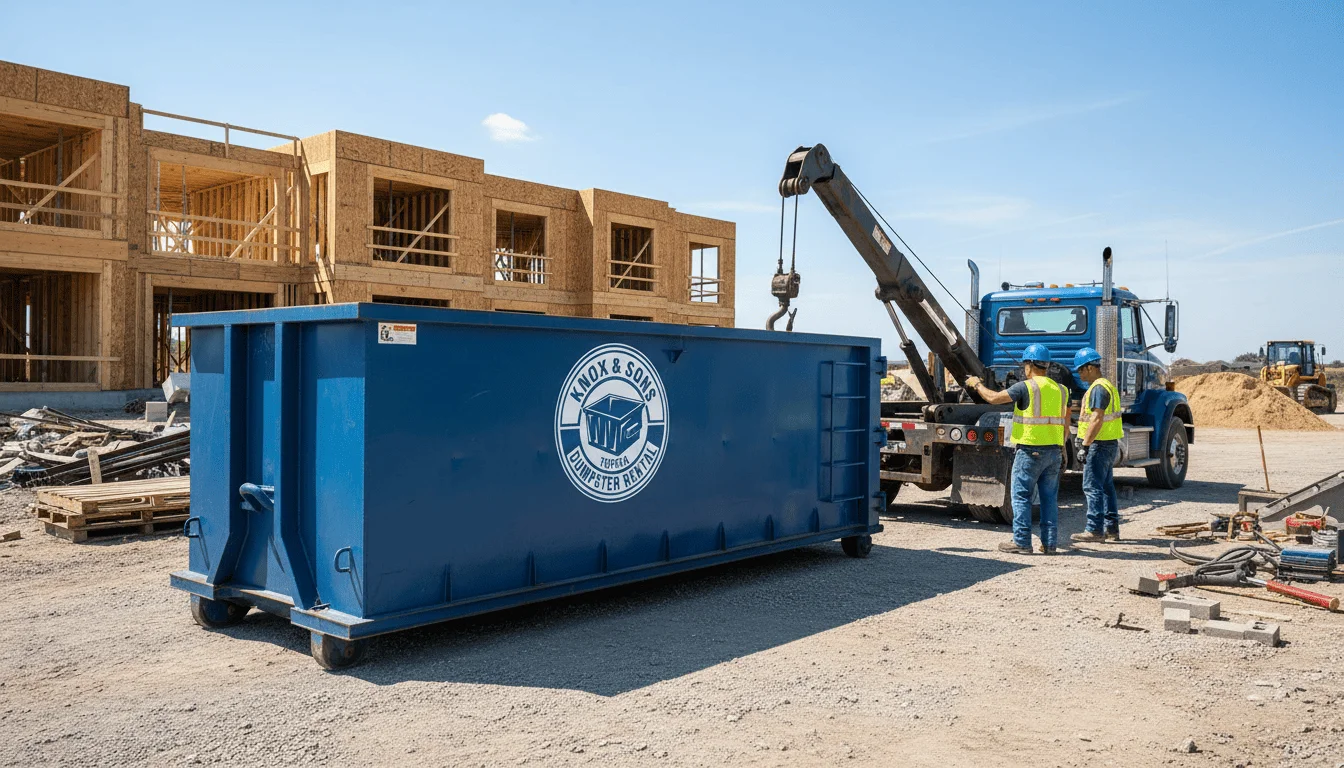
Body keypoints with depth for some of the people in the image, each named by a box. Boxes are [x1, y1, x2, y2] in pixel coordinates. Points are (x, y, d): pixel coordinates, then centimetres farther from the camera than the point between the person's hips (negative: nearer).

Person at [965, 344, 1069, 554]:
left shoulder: (1026, 387, -10)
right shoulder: (1060, 389, 11)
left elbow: (994, 398, -11)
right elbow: (1065, 424, 14)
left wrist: (977, 384, 6)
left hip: (1029, 450, -6)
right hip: (1054, 450, 7)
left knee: (1021, 497, 0)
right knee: (1050, 498, 10)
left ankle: (1022, 542, 0)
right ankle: (1050, 543, 11)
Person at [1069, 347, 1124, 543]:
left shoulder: (1098, 388, -16)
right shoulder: (1107, 385, 19)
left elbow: (1097, 419, -23)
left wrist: (1085, 446, -22)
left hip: (1099, 445, -11)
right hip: (1110, 444, 11)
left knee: (1092, 487, -7)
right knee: (1106, 487, 13)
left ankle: (1095, 530, -6)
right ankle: (1112, 529, 17)